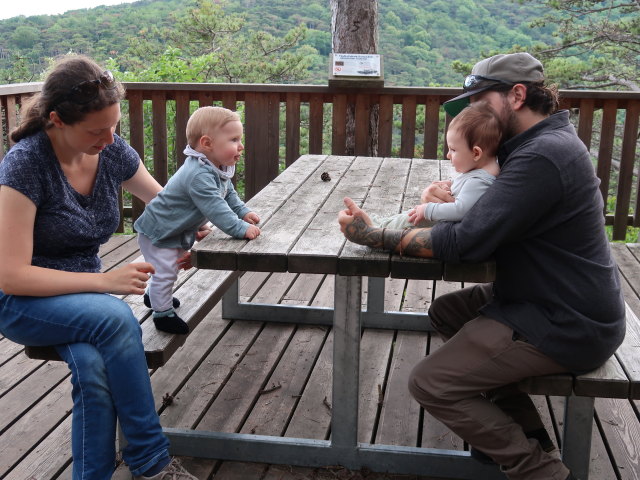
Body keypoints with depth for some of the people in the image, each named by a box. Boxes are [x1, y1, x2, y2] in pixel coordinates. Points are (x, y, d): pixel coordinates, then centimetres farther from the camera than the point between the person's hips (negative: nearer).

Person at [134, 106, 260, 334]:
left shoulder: (220, 170, -5)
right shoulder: (199, 175, -39)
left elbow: (228, 193, 10)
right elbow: (215, 208, -42)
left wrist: (243, 212, -3)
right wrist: (241, 229, -41)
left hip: (176, 230, 11)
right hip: (157, 230, -11)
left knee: (174, 265, 27)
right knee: (164, 271, -5)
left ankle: (155, 296, 49)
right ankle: (163, 313, 13)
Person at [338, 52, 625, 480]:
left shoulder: (542, 156, -23)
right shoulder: (548, 141, 10)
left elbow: (467, 243, -27)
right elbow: (496, 215, 15)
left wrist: (371, 235, -19)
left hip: (567, 328, -10)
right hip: (563, 301, 11)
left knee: (430, 383, -13)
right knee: (445, 311, 18)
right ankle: (525, 430, 18)